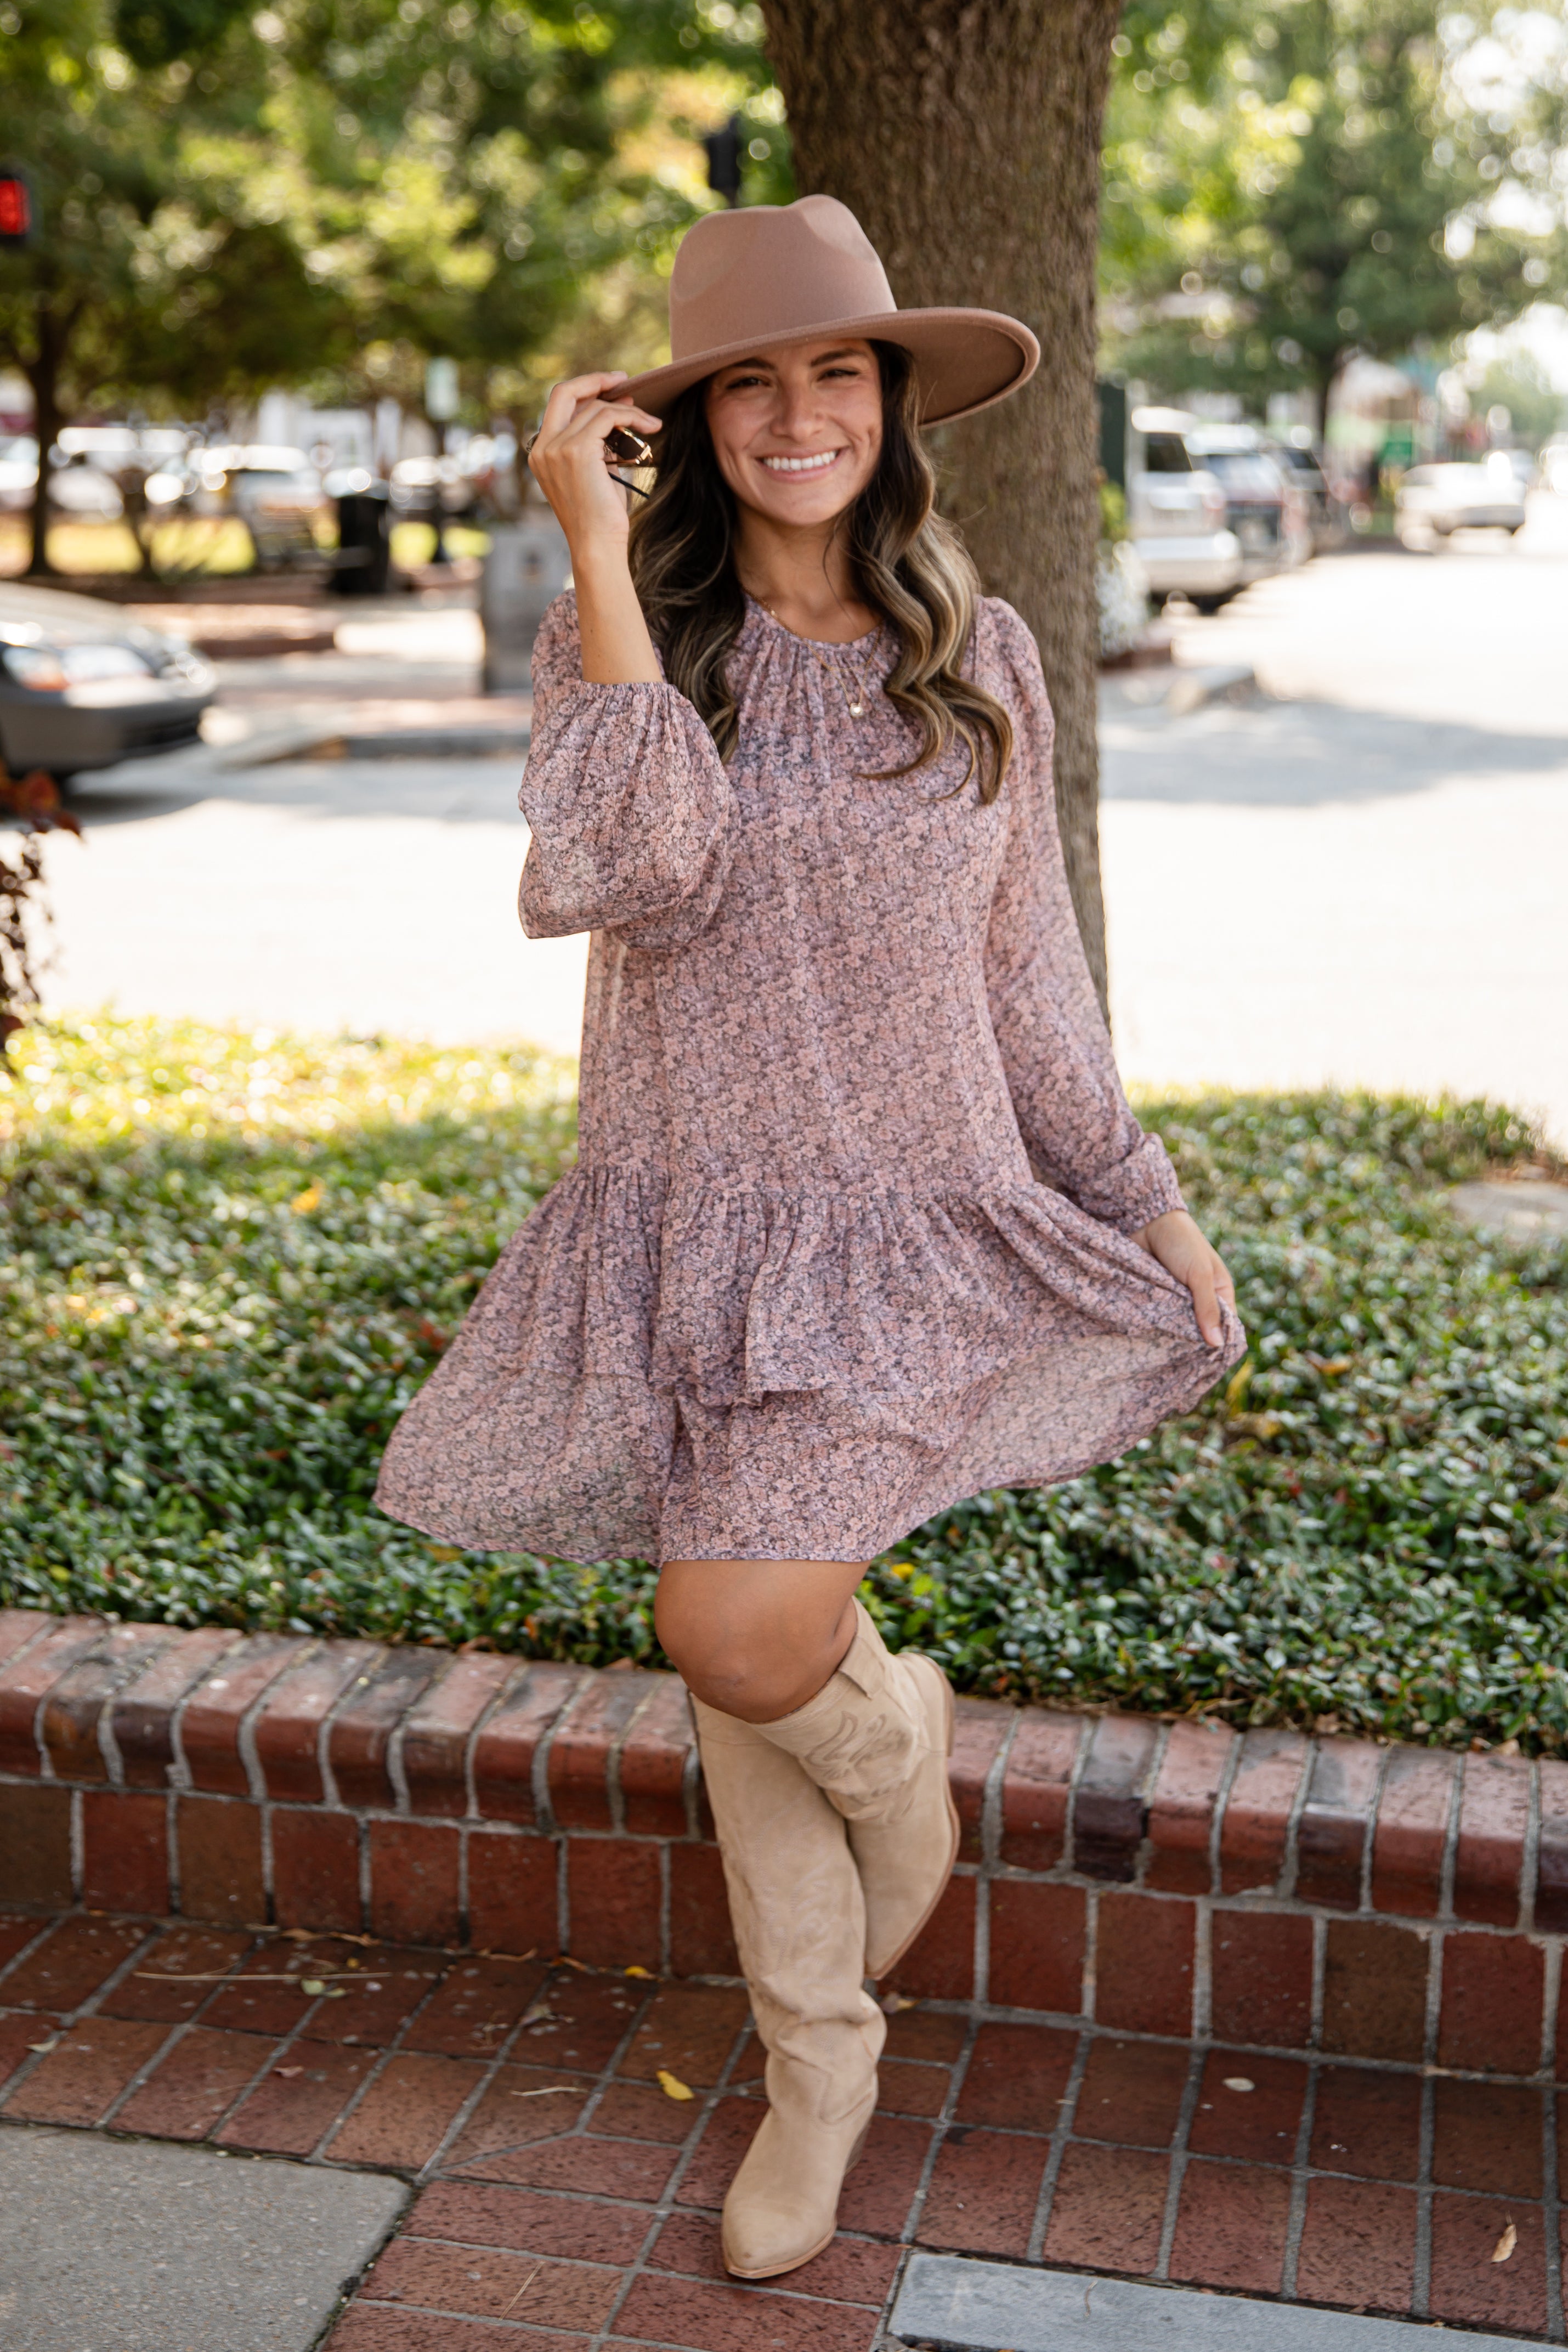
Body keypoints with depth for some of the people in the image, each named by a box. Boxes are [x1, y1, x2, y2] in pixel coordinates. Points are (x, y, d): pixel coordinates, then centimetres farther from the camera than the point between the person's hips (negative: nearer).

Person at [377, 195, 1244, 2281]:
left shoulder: (977, 661, 3)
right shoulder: (619, 643, -1)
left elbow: (1031, 973, 9)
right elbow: (634, 873, -22)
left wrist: (1153, 1206, 11)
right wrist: (599, 551, -20)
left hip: (911, 1225, -1)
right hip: (689, 1224, 2)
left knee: (747, 1639, -19)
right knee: (743, 1674, 11)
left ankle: (900, 1734, 19)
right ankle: (821, 2064, 33)